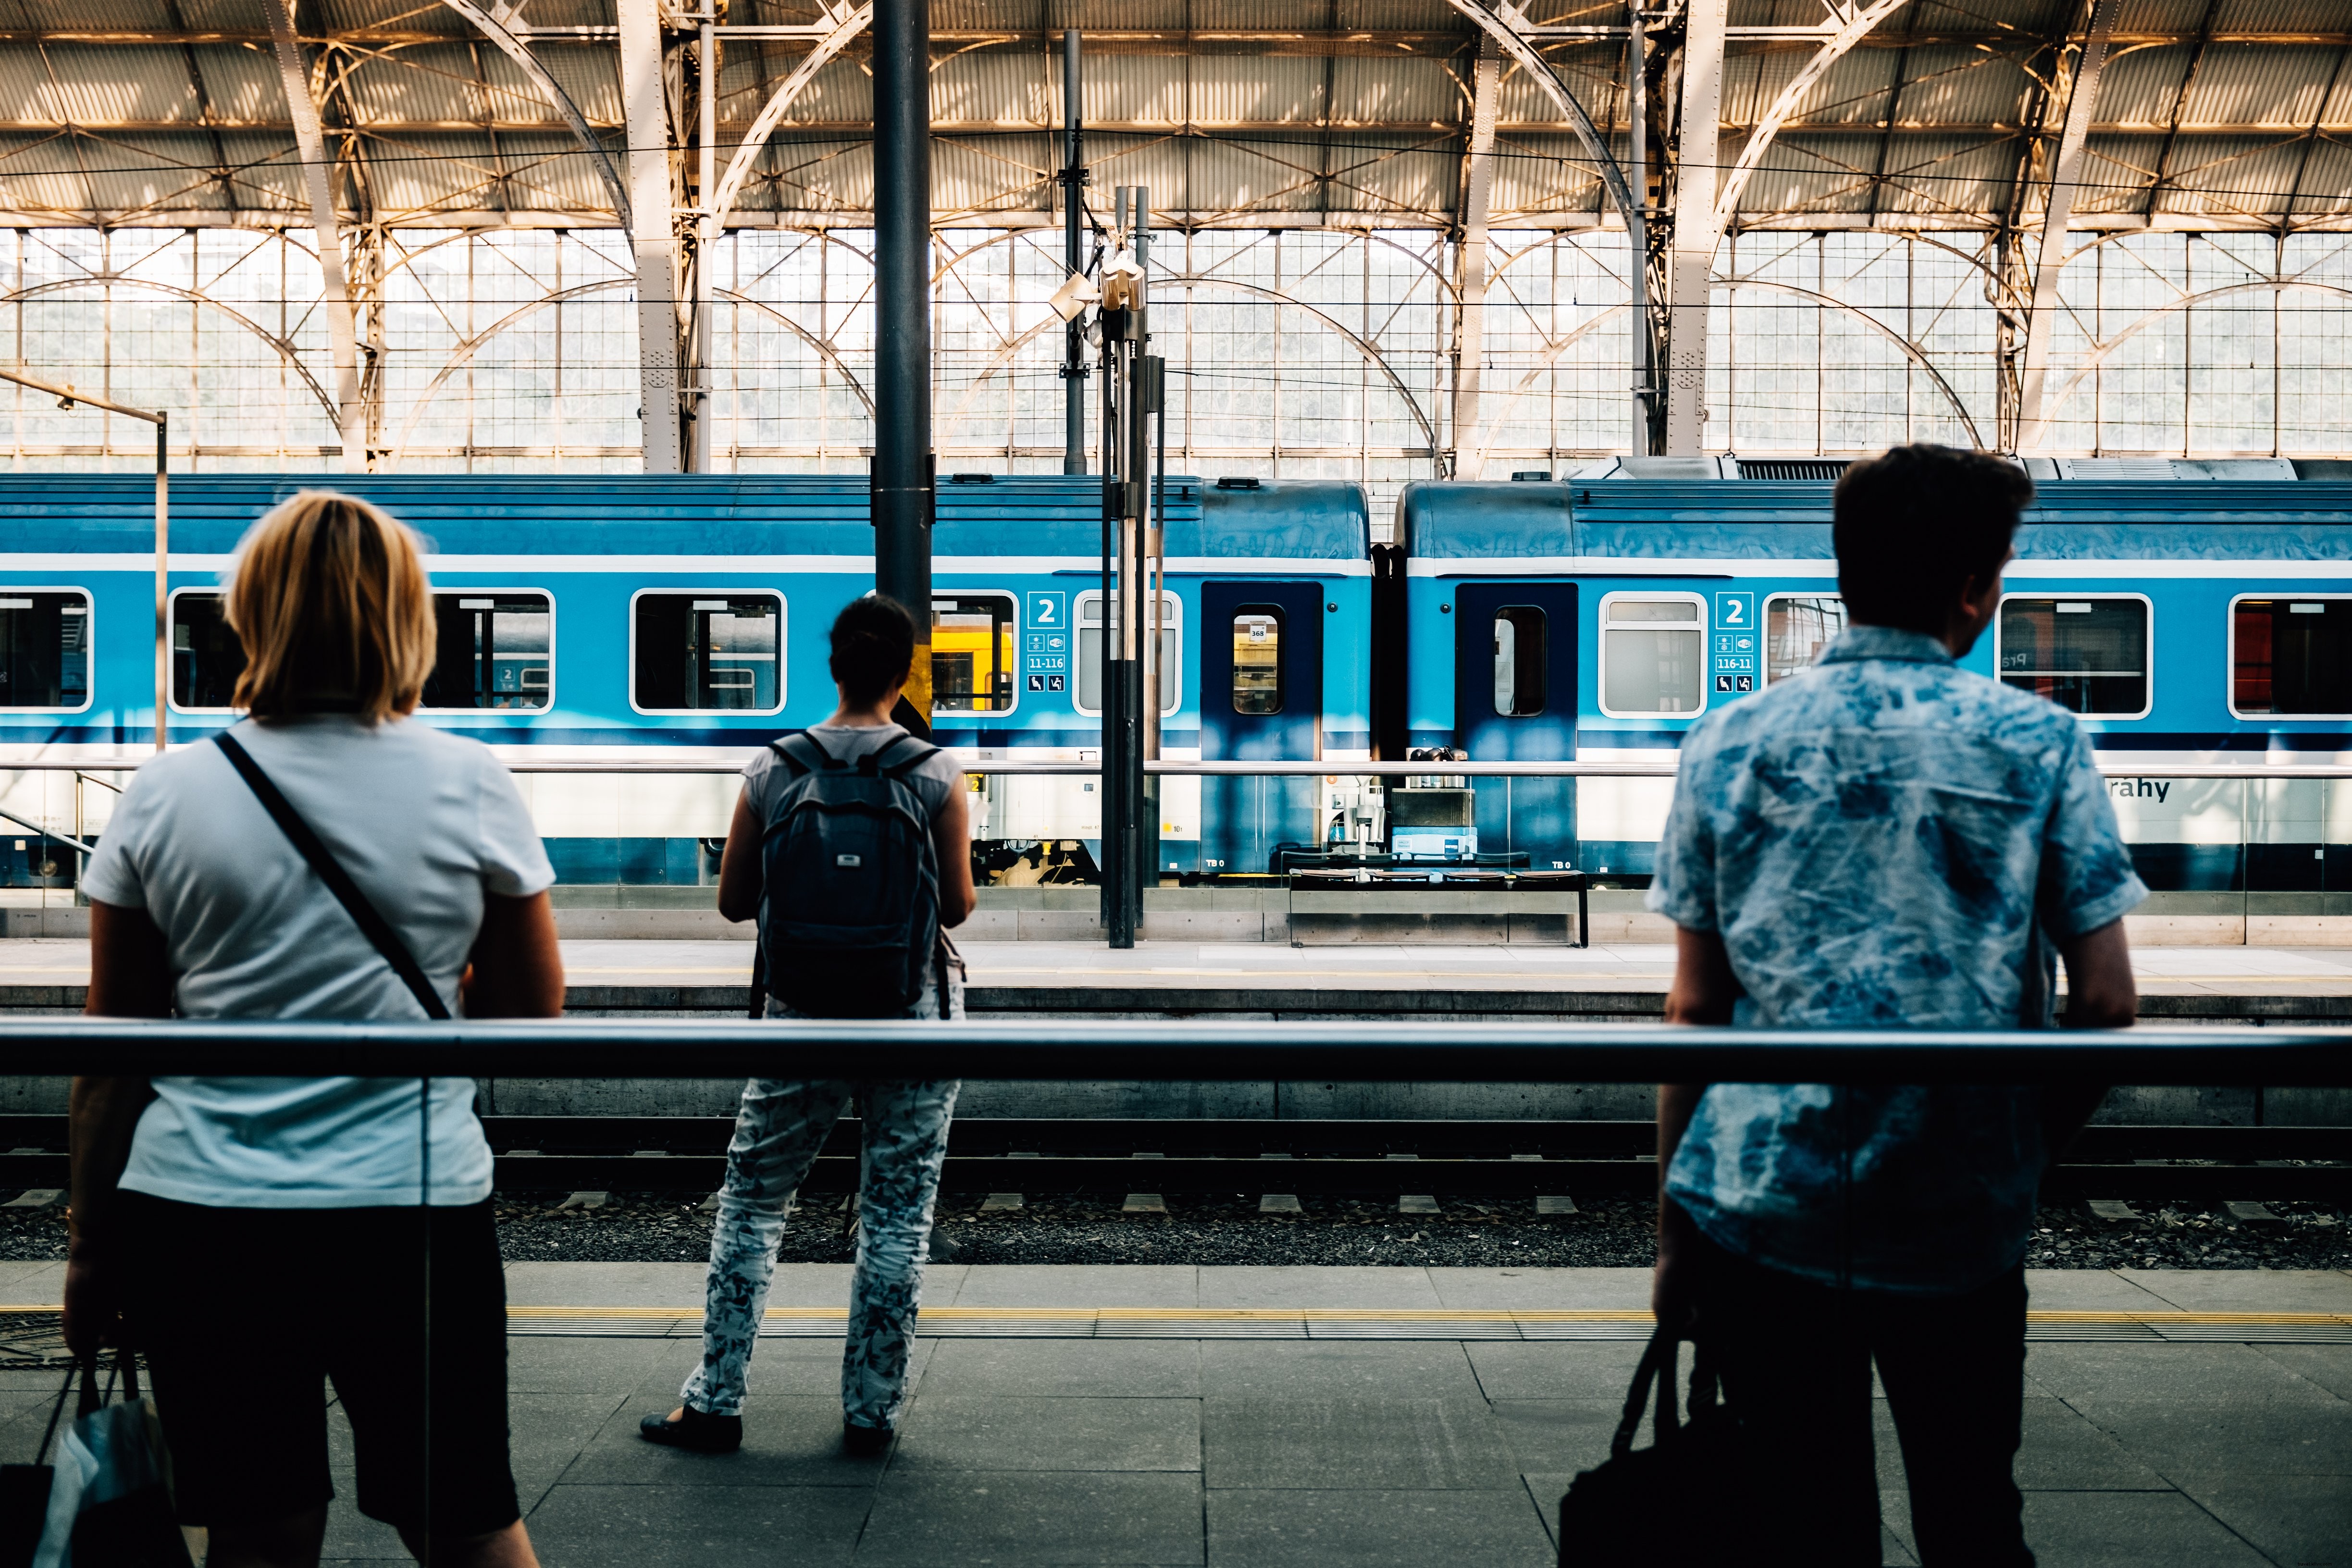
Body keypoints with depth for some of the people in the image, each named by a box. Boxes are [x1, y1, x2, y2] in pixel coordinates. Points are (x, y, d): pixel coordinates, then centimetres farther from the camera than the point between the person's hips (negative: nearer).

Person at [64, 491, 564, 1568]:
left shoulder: (164, 795, -1)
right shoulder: (470, 784, -4)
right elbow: (533, 1010, 3)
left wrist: (92, 1248, 12)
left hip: (192, 1212, 1)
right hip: (416, 1207, -1)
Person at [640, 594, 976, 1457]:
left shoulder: (772, 771, -2)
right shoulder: (936, 774, -6)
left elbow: (733, 900, 2)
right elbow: (957, 906, -6)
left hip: (803, 1014, 1)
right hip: (913, 1011, -1)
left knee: (751, 1200, 14)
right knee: (897, 1215, 8)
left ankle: (714, 1404, 16)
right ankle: (871, 1411, 14)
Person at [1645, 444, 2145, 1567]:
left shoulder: (1729, 745, 1)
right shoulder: (2040, 745, -1)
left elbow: (1694, 1008, 1)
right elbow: (2106, 1007, -3)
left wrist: (1673, 1227, 7)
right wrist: (2025, 1154, 13)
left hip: (1763, 1209, 1)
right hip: (1965, 1222, 0)